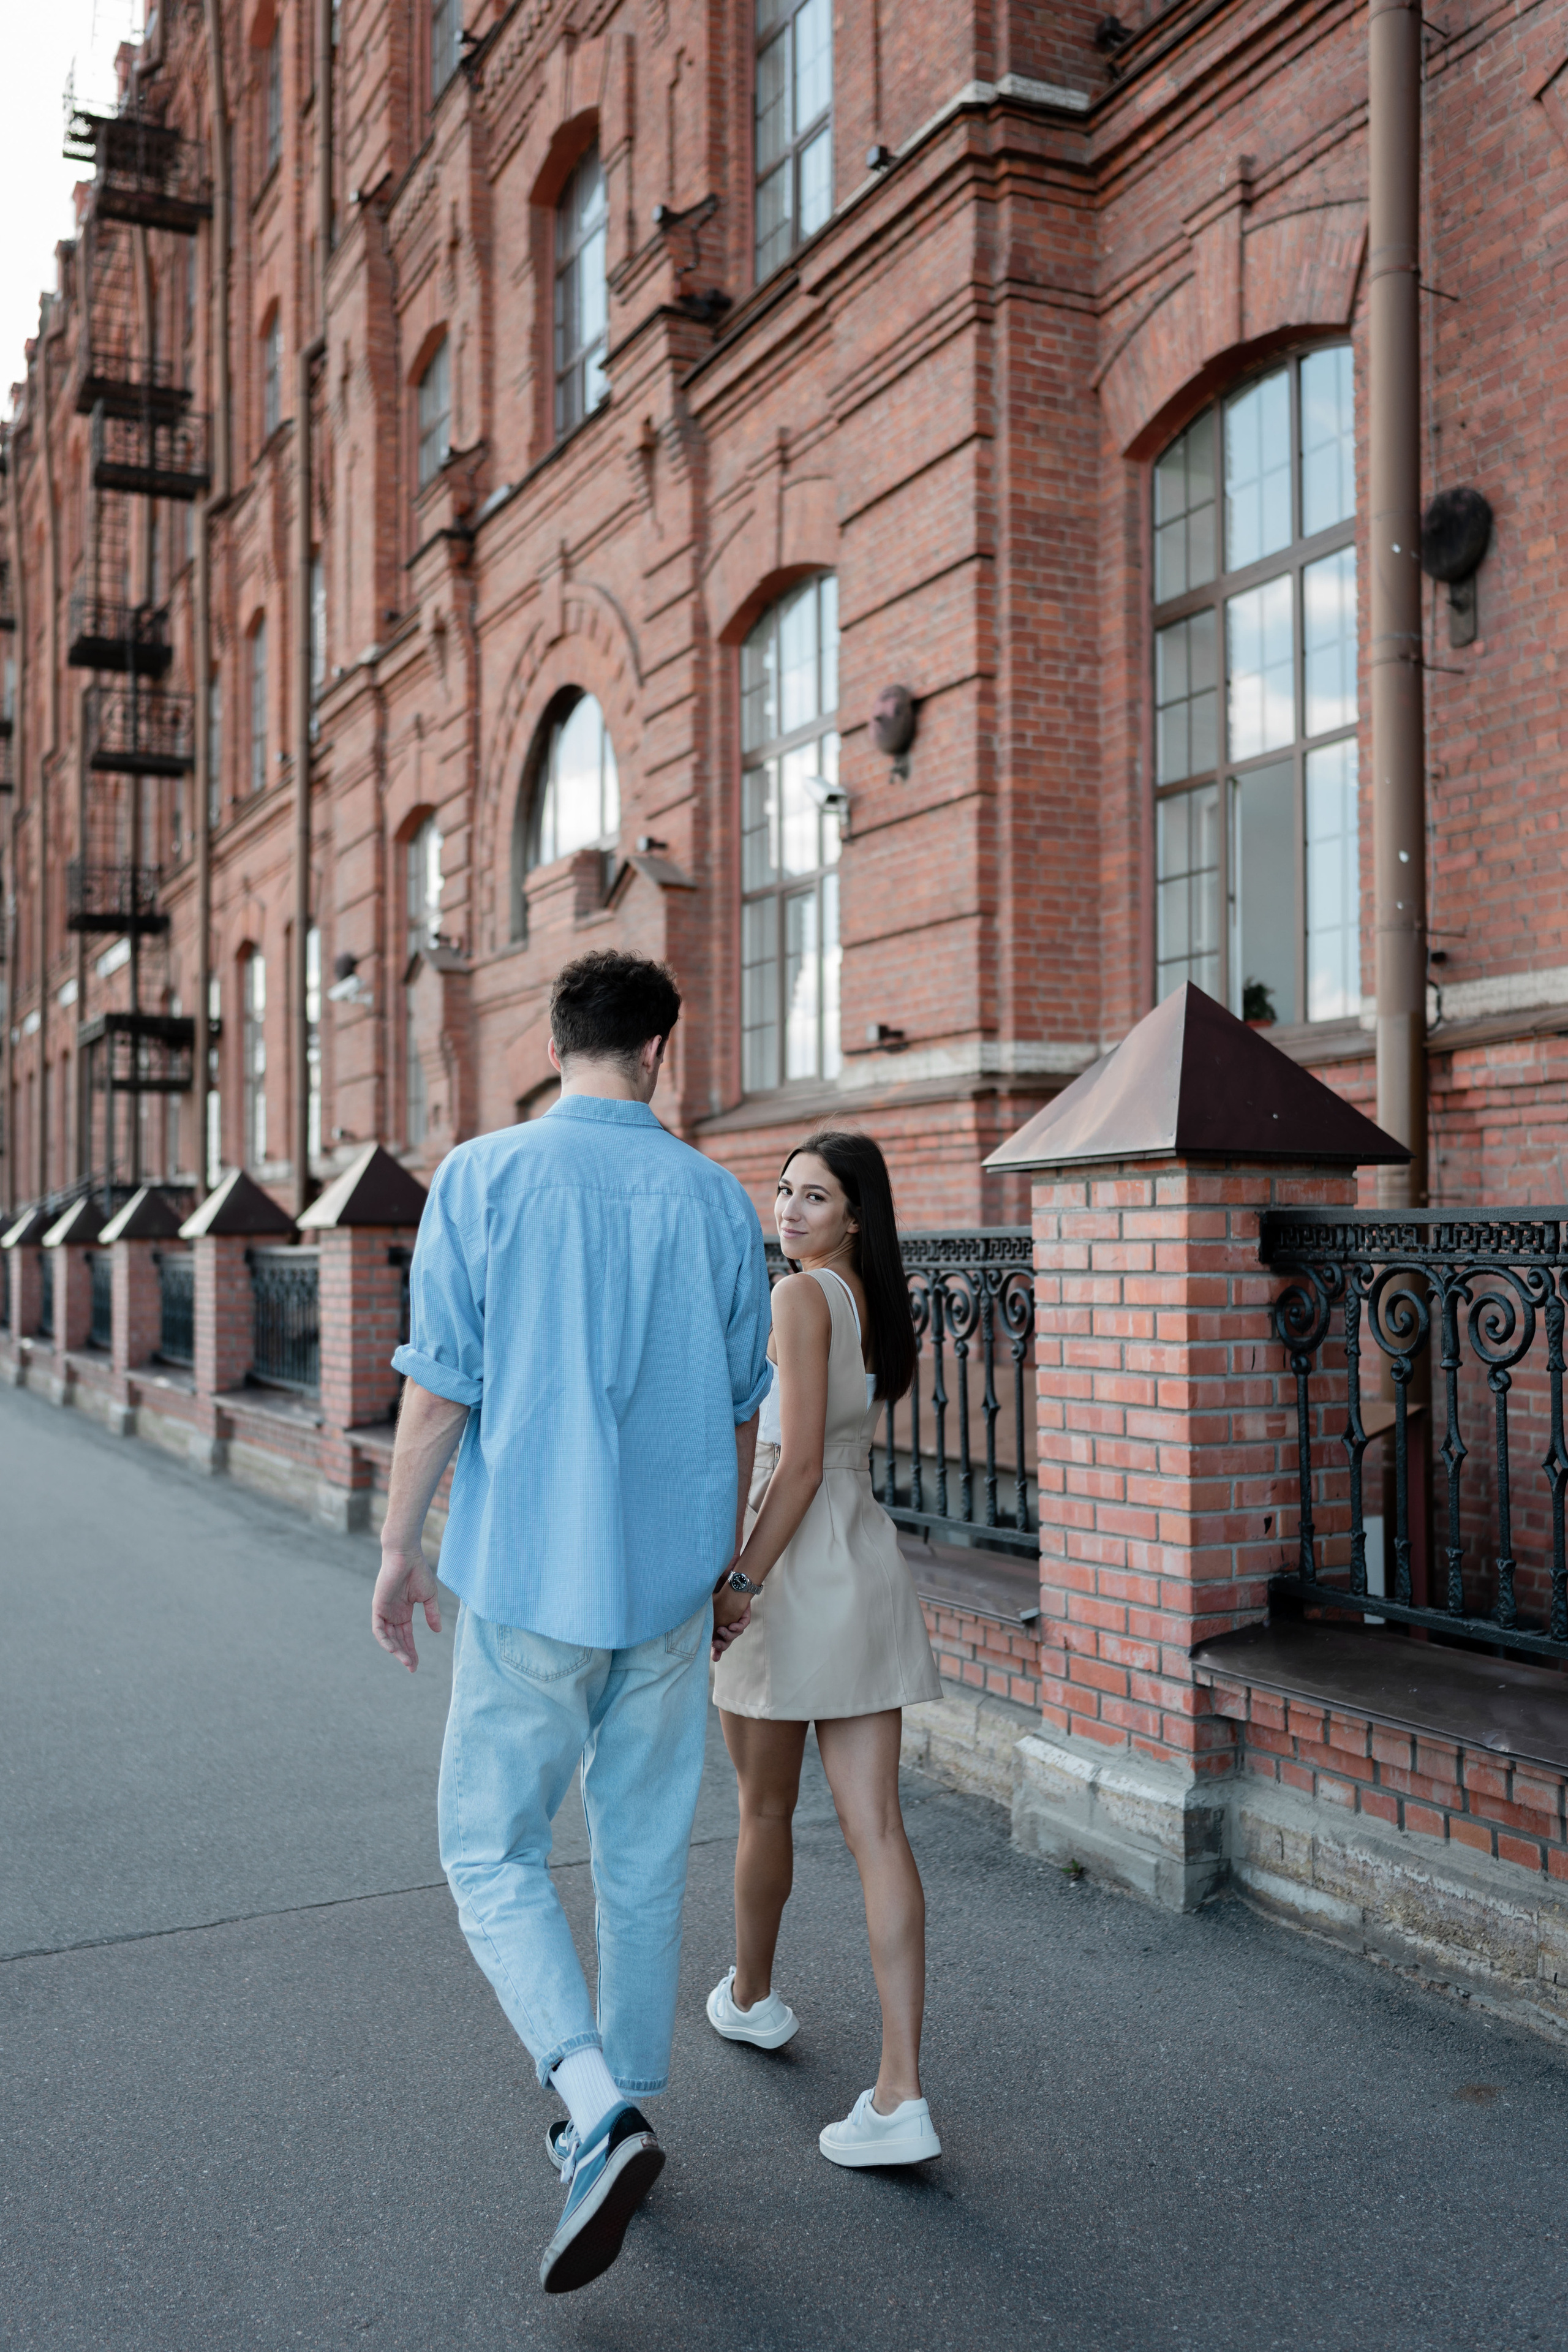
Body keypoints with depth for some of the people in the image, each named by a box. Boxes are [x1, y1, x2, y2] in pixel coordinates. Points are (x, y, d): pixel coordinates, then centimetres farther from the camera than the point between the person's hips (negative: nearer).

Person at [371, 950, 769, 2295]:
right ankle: (617, 2117, 28)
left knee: (494, 1852, 9)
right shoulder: (718, 1201, 1)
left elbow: (441, 1387, -9)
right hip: (669, 1580, 4)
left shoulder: (484, 1179, -9)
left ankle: (601, 2118, -6)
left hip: (530, 1578, -3)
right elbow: (740, 1413, 7)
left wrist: (399, 1547, 4)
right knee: (646, 1859, 15)